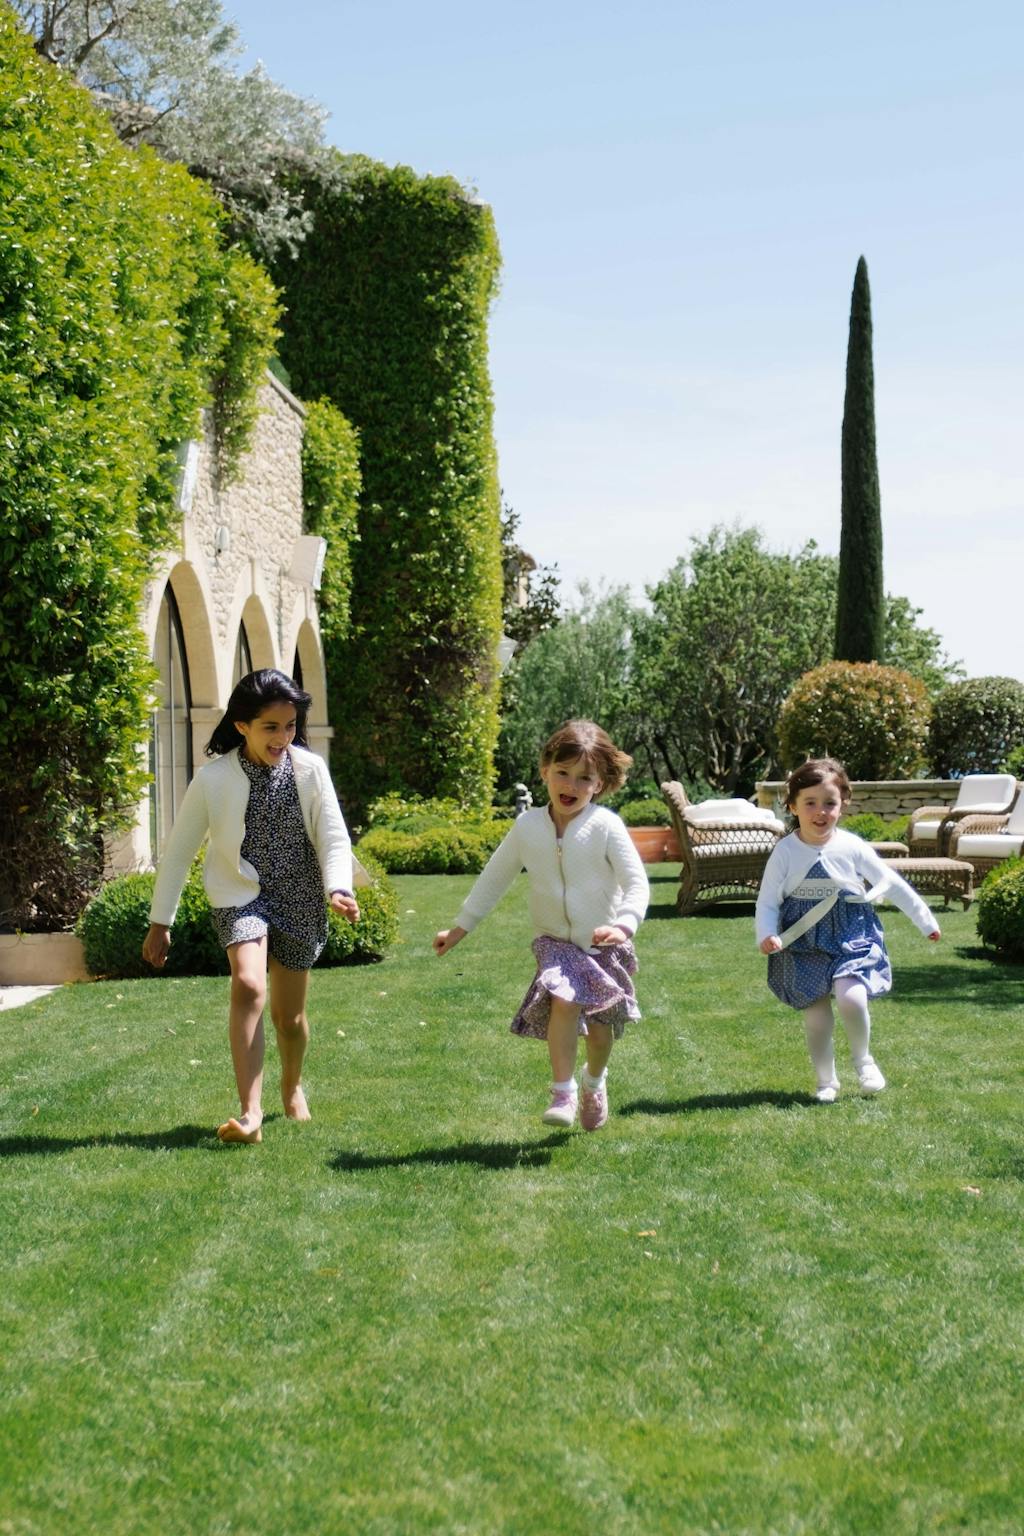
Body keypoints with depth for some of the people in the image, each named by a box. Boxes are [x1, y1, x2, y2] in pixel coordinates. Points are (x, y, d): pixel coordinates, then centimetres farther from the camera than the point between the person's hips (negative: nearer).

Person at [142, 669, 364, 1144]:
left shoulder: (309, 769, -9)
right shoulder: (214, 778, -12)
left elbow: (333, 836, -7)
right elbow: (178, 850, -4)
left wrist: (339, 888, -27)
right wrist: (159, 921, 0)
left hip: (299, 897, 2)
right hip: (241, 892, -2)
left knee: (290, 1015, 11)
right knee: (248, 985, -28)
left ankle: (292, 1087, 44)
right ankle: (250, 1114, -28)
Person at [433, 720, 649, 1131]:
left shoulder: (605, 826, -13)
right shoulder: (527, 827, -4)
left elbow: (636, 883, -15)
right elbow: (493, 879, 8)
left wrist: (624, 925, -33)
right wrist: (459, 927, 10)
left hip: (605, 945, -1)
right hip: (555, 942, 1)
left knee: (600, 1025, 6)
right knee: (564, 1000, -26)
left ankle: (594, 1082, 38)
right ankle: (562, 1092, -16)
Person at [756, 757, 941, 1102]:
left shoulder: (852, 848, -6)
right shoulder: (785, 852, -8)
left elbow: (891, 884, 5)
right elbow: (767, 901, -3)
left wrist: (925, 920, 11)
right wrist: (766, 936, -21)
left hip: (851, 935, 0)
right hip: (804, 942, 0)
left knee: (850, 997, -20)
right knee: (815, 1016, 3)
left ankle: (863, 1059, 9)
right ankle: (826, 1080, 24)